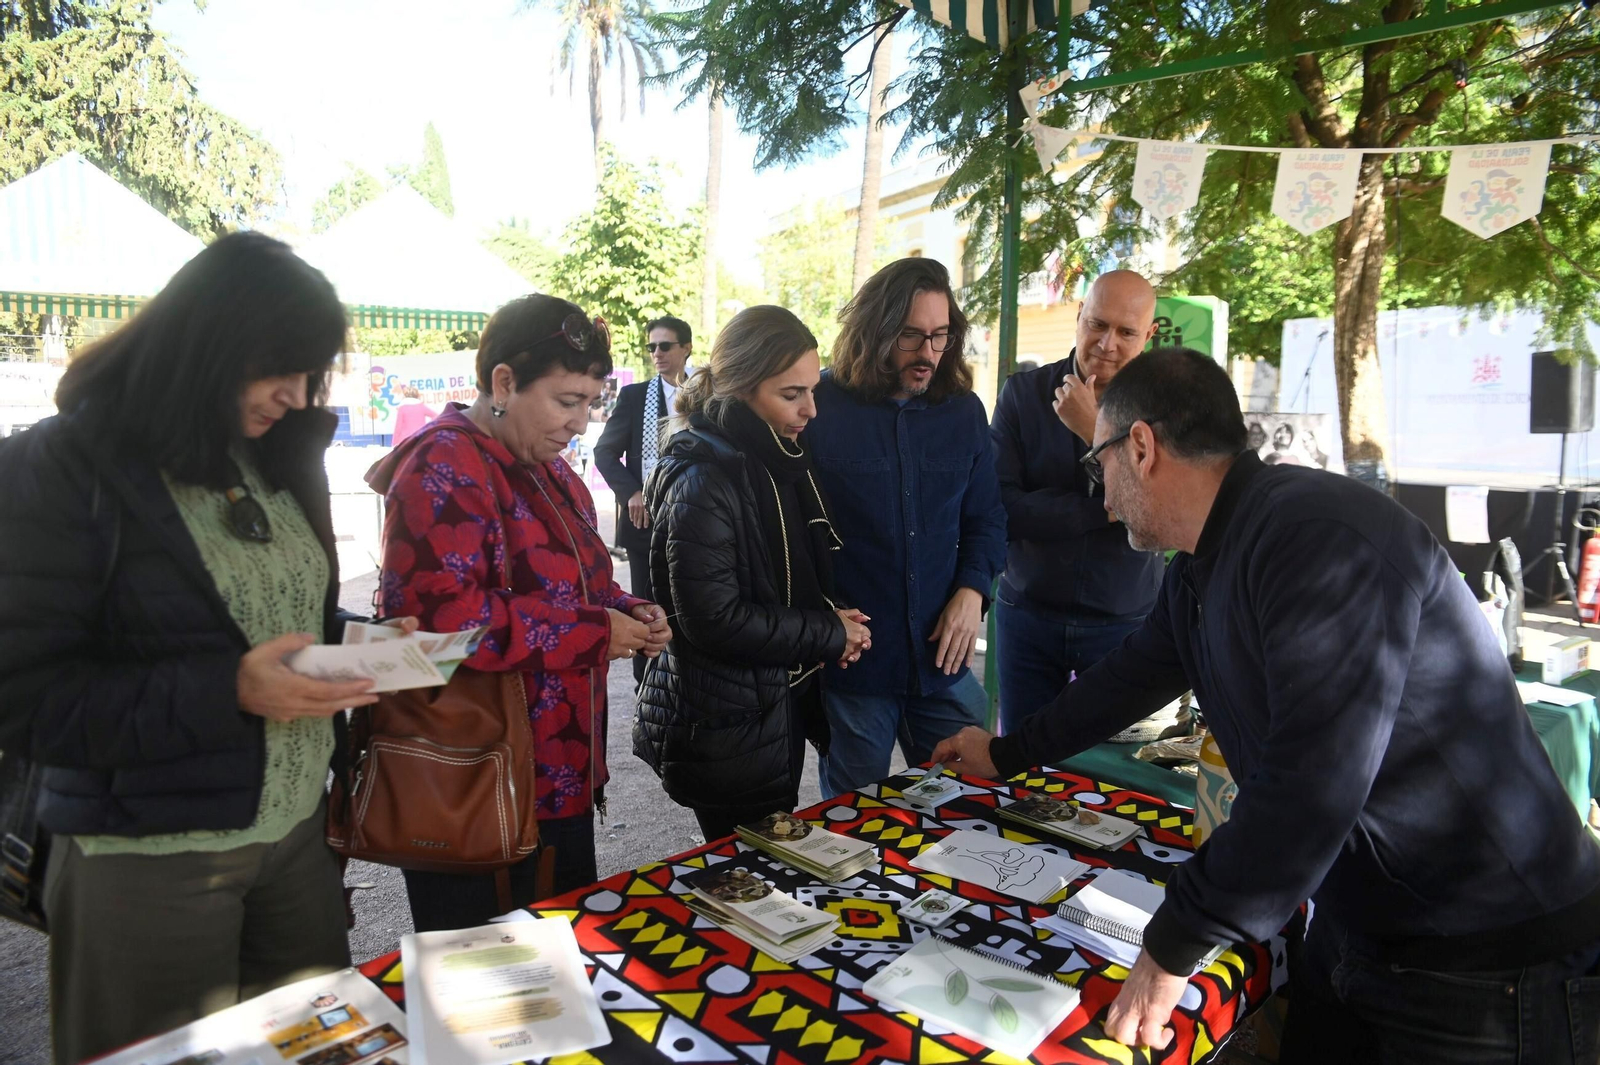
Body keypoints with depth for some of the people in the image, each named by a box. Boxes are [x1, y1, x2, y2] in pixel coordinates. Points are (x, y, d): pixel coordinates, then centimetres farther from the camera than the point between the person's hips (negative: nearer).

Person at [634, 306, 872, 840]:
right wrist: (831, 634, -16)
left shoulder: (783, 461, 6)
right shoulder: (701, 481, -21)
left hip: (784, 705, 9)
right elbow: (715, 619, -25)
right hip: (729, 728, -8)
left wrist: (832, 618, -3)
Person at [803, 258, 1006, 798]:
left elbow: (986, 518, 13)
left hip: (942, 655, 4)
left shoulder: (964, 411, 5)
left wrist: (973, 590, -4)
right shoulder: (820, 408, -8)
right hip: (848, 660, -3)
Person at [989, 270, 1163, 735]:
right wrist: (1108, 508, -16)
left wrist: (1094, 430, -21)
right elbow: (1001, 508, -12)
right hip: (1027, 614, 0)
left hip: (1124, 622, 0)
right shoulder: (1023, 392, -3)